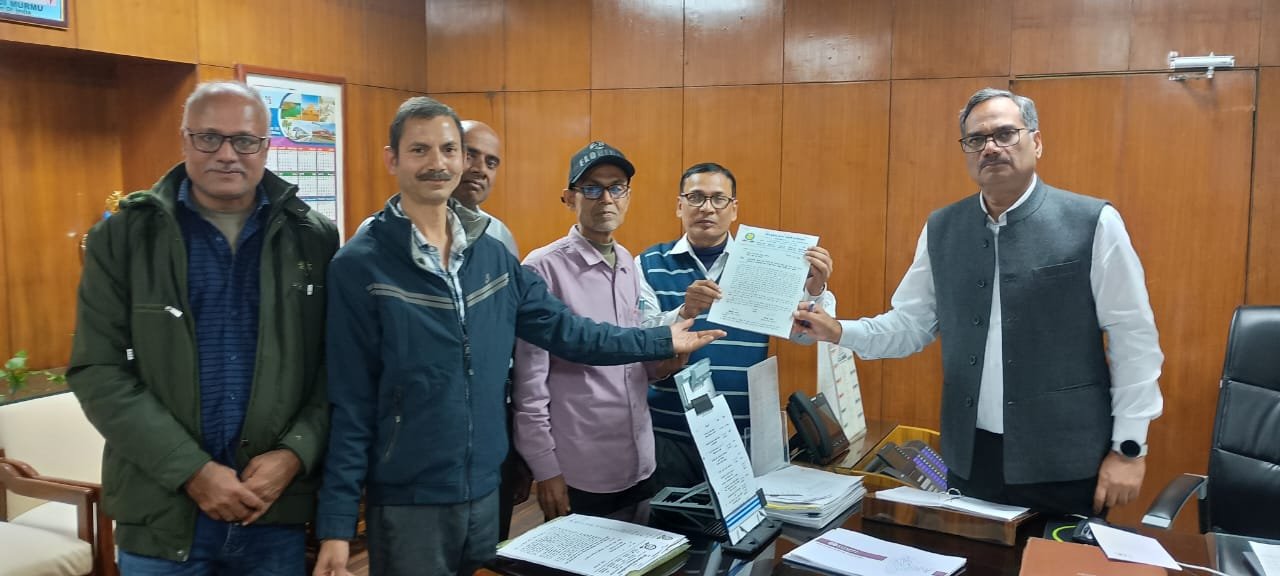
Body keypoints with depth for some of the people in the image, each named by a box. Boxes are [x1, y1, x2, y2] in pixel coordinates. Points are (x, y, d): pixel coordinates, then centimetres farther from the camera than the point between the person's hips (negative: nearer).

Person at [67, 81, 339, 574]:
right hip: (162, 514, 0)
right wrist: (191, 471, -13)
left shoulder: (313, 238, 2)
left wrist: (295, 454, -12)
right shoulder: (122, 237, 0)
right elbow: (99, 372, -5)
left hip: (277, 513, 1)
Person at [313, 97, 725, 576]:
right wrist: (337, 523, -12)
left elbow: (564, 331, 9)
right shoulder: (360, 265, -11)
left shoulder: (492, 255, 4)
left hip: (485, 491, 5)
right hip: (407, 501, -5)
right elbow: (350, 403, -11)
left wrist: (663, 341, 12)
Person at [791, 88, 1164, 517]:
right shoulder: (941, 229, 5)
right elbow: (910, 325, 8)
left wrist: (1128, 447, -5)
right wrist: (839, 332, -9)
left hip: (1065, 463, -3)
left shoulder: (1092, 223, -7)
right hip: (971, 458, 4)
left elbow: (1134, 339, -5)